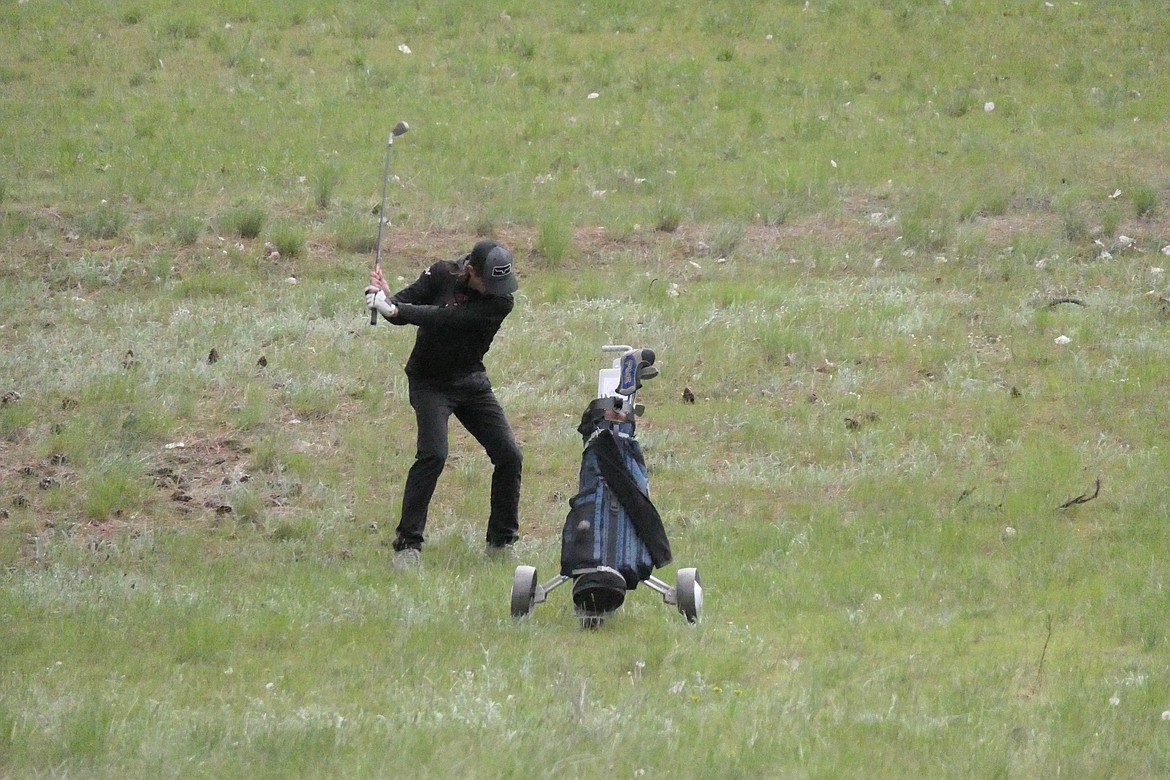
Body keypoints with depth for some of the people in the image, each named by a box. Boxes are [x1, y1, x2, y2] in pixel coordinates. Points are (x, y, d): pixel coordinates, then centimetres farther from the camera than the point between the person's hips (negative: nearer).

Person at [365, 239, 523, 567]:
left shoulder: (501, 301, -17)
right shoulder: (442, 275, -12)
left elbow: (446, 318, -28)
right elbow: (402, 308, -12)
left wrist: (394, 307, -36)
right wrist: (386, 298, -36)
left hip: (472, 383, 3)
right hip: (430, 381, -2)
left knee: (509, 456, -2)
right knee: (433, 454, -22)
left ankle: (501, 541, 16)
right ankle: (407, 544, -20)